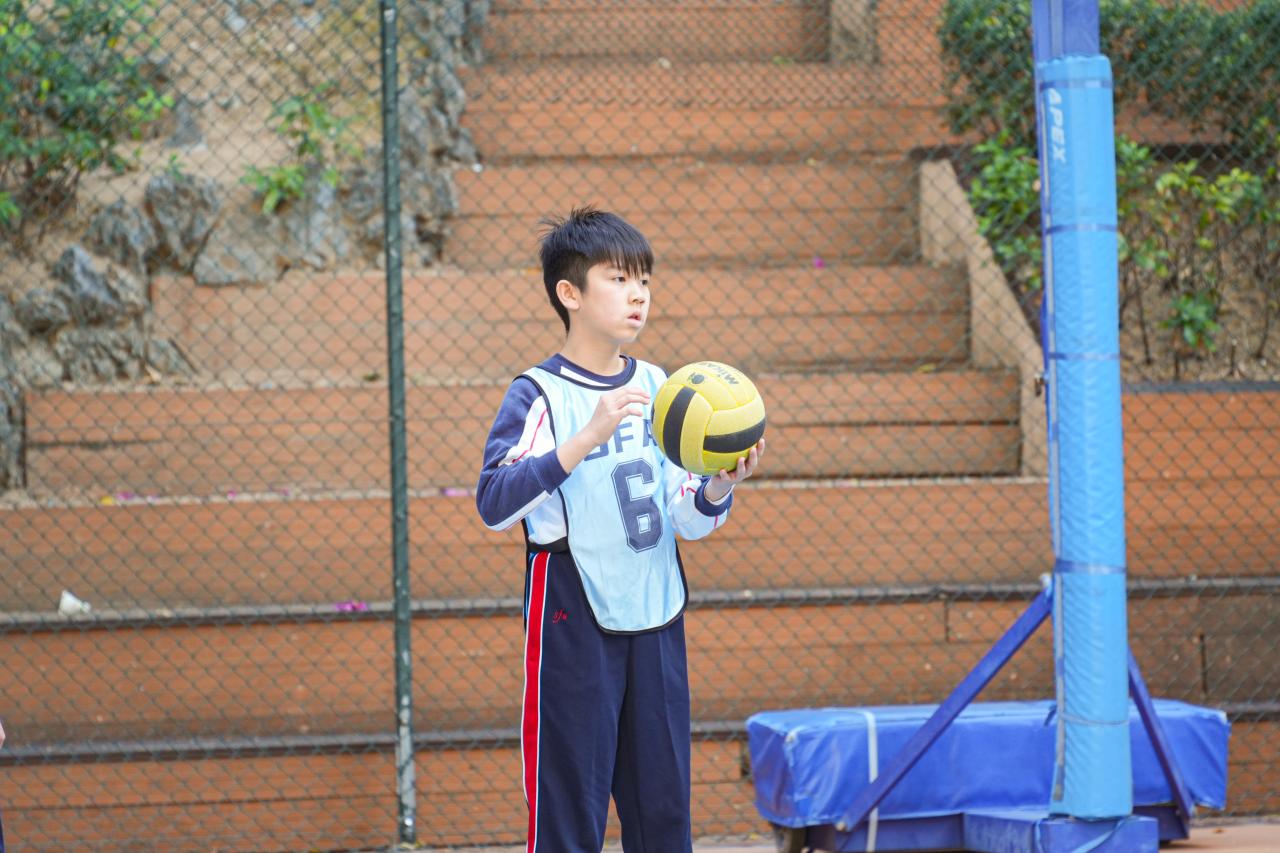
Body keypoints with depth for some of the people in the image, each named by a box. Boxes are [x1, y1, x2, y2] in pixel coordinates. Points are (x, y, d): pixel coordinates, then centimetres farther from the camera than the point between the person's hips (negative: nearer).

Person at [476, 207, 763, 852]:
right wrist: (585, 440, -29)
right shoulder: (539, 395, -8)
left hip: (656, 625, 6)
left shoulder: (655, 388, 10)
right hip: (573, 629, -6)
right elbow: (494, 502, -22)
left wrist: (717, 490, -9)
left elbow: (685, 519, 12)